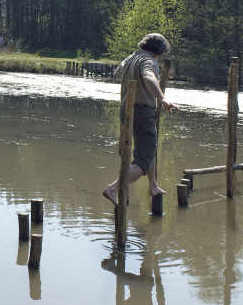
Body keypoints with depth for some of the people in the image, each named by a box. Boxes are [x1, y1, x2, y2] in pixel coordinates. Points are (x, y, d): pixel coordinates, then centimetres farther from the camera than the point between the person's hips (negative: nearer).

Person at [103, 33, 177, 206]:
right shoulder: (149, 62, -15)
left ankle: (153, 186, 46)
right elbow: (149, 79, -38)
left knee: (150, 147, 30)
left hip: (126, 111, 9)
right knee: (142, 163, -8)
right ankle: (113, 189, -22)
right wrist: (162, 99, -47)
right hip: (143, 113, -9)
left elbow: (118, 73, 34)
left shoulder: (129, 60, 11)